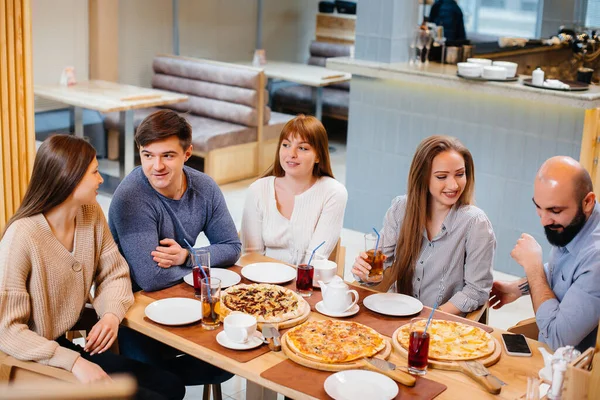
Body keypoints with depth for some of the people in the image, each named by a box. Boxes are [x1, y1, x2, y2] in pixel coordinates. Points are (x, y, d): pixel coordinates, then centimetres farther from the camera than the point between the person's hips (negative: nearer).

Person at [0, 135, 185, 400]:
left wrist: (111, 314, -16)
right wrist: (73, 362, -28)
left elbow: (114, 275, 6)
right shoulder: (22, 236, -23)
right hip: (36, 361, -7)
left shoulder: (91, 213, -2)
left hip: (69, 344, 7)